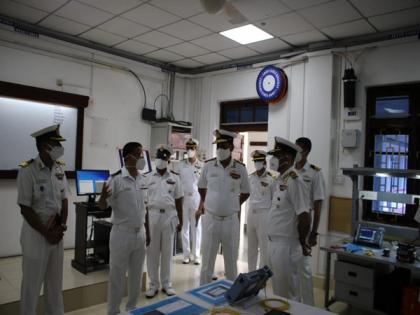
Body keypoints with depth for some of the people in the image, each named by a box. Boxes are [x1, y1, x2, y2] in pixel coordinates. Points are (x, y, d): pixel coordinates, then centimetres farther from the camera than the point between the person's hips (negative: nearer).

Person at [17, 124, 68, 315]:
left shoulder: (59, 168, 2)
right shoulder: (28, 171, -15)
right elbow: (25, 208, -14)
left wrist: (62, 226, -3)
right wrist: (46, 233, -12)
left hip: (57, 232, 5)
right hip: (36, 232, -5)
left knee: (55, 281, 18)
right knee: (32, 282, 10)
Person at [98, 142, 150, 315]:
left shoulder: (143, 179, 4)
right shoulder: (116, 179, -13)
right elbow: (103, 206, -13)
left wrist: (147, 232, 14)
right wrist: (102, 197, -36)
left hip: (140, 233, 5)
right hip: (122, 233, -5)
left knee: (136, 275, 16)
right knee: (117, 275, 8)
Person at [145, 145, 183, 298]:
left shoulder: (174, 178, 4)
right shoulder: (148, 177, 3)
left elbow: (178, 201, 7)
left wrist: (180, 221, 5)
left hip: (169, 216, 0)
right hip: (152, 215, 0)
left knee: (167, 251, 9)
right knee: (152, 251, 6)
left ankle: (166, 283, 22)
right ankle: (153, 284, 19)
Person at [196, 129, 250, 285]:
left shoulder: (240, 168, -5)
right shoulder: (208, 165, -4)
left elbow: (245, 192, 9)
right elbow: (201, 187, 12)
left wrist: (234, 206, 5)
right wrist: (207, 204, 10)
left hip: (231, 220, 0)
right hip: (210, 218, 0)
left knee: (231, 259, 14)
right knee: (207, 259, 10)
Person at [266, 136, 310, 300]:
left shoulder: (294, 182, -19)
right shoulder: (278, 181, 9)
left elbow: (304, 217, -20)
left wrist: (301, 243, -8)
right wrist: (272, 241, 15)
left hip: (286, 245, -9)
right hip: (273, 243, 9)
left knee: (287, 292, 7)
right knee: (277, 288, 21)